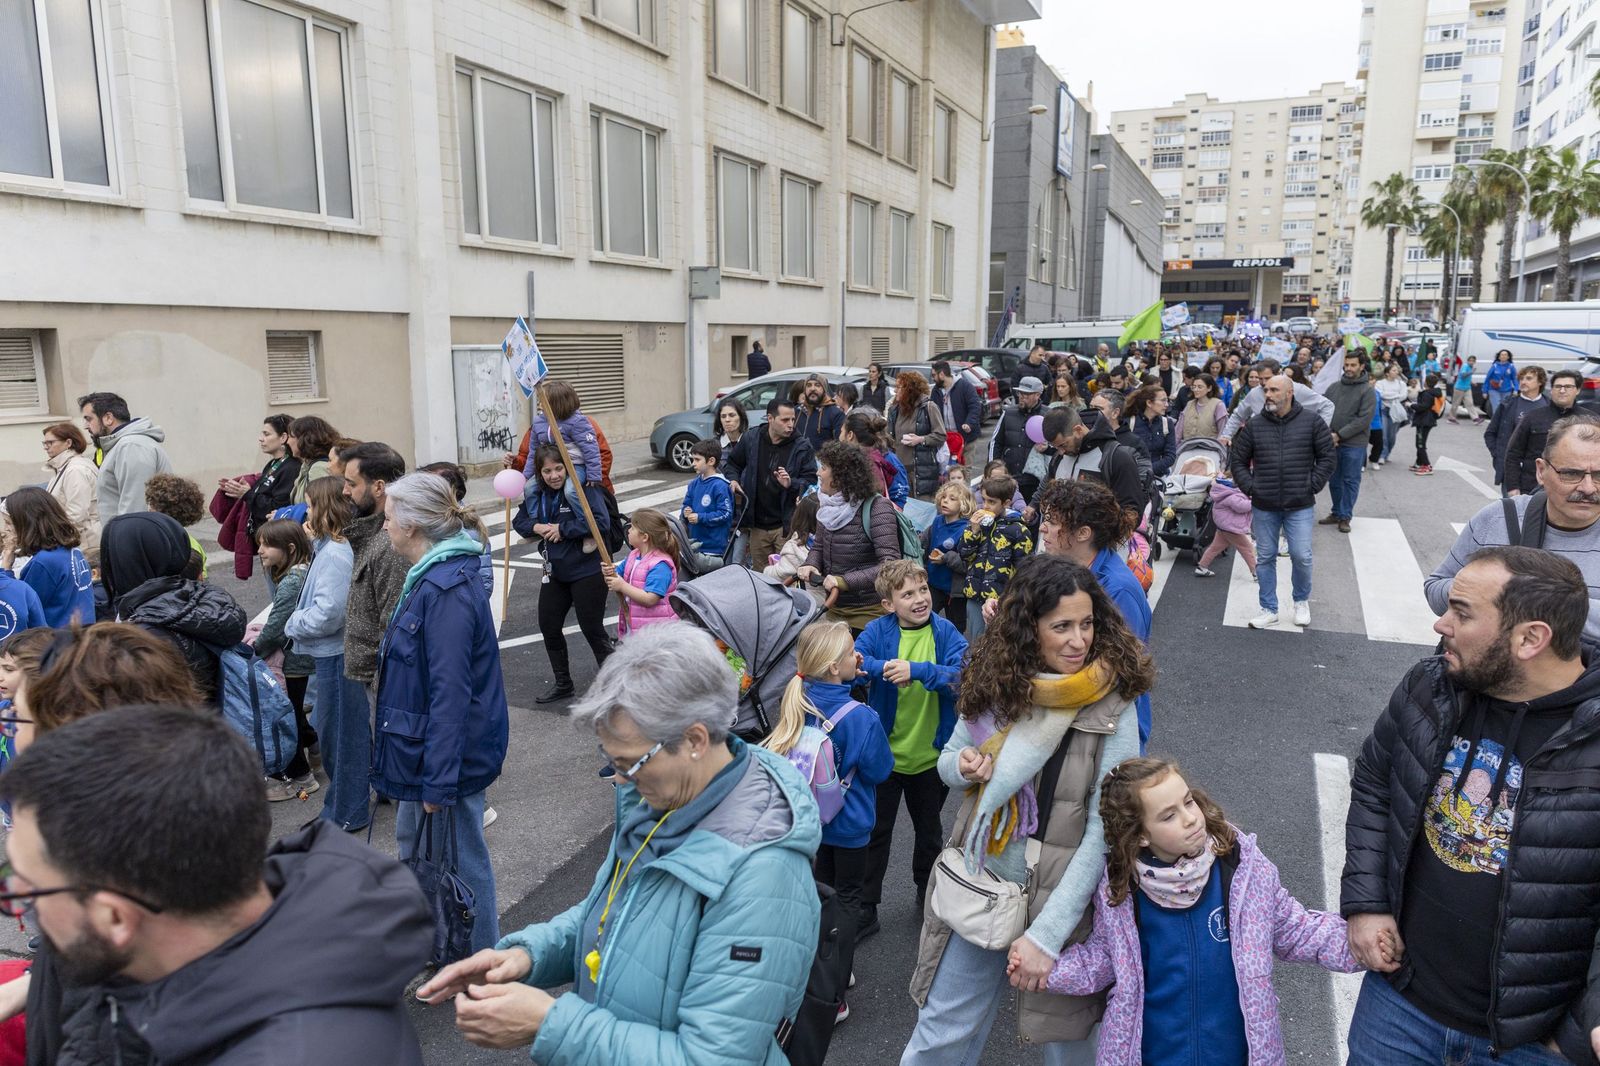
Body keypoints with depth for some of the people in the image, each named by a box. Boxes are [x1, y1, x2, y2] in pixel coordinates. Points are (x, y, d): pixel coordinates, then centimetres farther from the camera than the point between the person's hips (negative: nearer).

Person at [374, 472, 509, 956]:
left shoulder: (447, 589, -25)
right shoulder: (429, 578, 8)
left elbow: (450, 692, -27)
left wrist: (439, 780, -24)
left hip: (449, 755, -11)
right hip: (427, 750, 11)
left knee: (458, 862, 5)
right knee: (413, 843, 25)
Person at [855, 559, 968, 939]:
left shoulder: (946, 633, -10)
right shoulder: (879, 630, -10)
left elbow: (963, 676, -24)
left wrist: (917, 670, -35)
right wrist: (883, 669, -39)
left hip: (931, 754, 1)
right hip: (884, 752, -1)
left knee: (929, 830, 22)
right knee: (875, 832, 11)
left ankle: (928, 893, 45)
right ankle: (865, 908, 25)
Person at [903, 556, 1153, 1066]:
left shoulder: (1113, 707, -17)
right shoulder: (995, 683, -7)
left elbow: (1105, 831, -18)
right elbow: (949, 760, 8)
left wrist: (1047, 934, -22)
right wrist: (963, 766, -17)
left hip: (1061, 894, -2)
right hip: (980, 879, 3)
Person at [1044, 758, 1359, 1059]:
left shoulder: (1242, 864, -14)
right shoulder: (1118, 886, -14)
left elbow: (1294, 930, -1)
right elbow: (1103, 956, -2)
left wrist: (1356, 942, -15)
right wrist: (1046, 968, -17)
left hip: (1234, 1049, 1)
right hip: (1153, 1051, 0)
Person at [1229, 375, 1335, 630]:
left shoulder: (1312, 423, -1)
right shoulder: (1254, 426, 2)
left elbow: (1326, 458, 3)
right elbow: (1237, 461, 10)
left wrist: (1311, 486, -5)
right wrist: (1250, 487, -1)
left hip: (1300, 506, -2)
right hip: (1264, 506, 2)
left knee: (1302, 556, -2)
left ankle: (1302, 601, 25)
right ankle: (1269, 609, 20)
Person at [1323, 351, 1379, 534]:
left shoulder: (1368, 391, -5)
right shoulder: (1334, 386, 8)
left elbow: (1364, 419, -12)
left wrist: (1339, 435, -17)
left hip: (1354, 445, -4)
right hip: (1331, 443, 4)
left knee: (1350, 481, 3)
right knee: (1334, 480, 12)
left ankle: (1345, 516, 11)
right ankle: (1336, 513, 25)